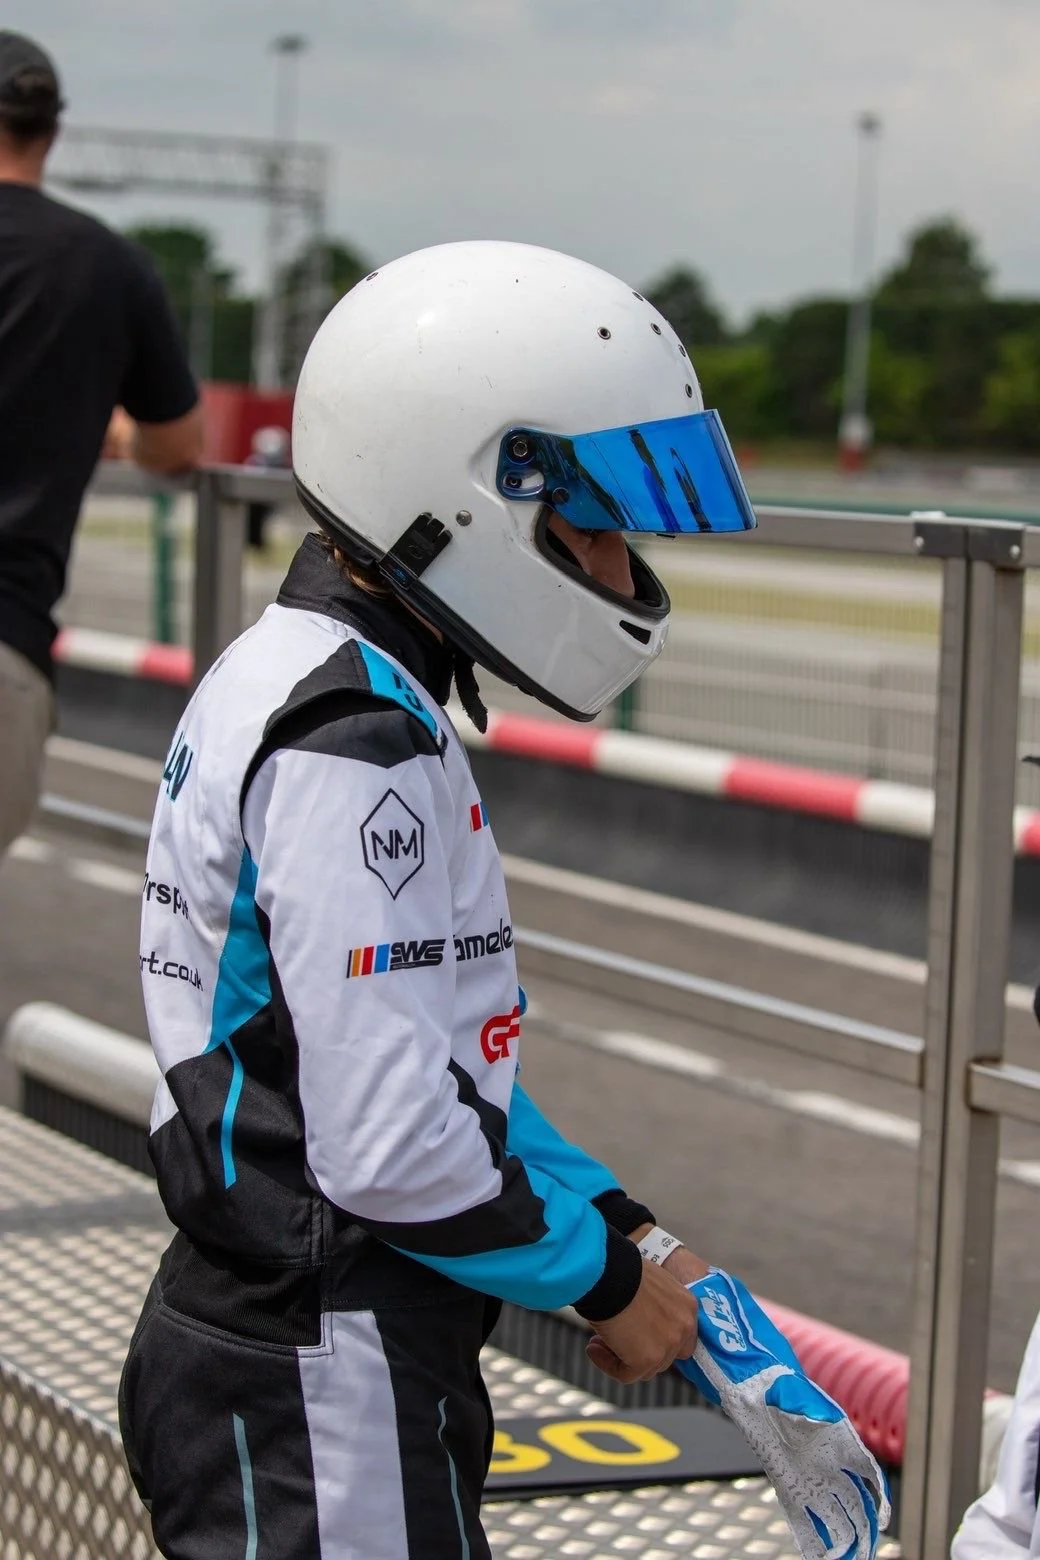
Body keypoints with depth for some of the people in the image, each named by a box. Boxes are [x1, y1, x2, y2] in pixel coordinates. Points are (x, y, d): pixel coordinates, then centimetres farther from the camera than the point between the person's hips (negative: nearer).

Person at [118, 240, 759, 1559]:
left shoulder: (286, 681, 13)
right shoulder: (356, 744, -19)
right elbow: (388, 1138, -24)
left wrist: (611, 1220, 9)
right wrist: (604, 1277, -9)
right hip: (321, 1402, -10)